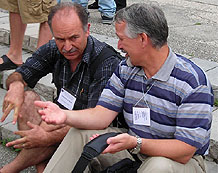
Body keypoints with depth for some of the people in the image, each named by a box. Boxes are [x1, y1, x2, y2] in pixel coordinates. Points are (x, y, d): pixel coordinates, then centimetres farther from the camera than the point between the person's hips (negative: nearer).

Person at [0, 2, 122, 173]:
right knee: (28, 97, -16)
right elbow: (19, 75, 2)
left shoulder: (108, 62, -24)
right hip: (61, 120, 6)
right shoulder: (53, 50, -5)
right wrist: (16, 84, -26)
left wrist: (49, 137, -33)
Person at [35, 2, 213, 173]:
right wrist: (65, 115, -23)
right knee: (80, 134, -9)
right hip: (134, 144, 6)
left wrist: (135, 143, -38)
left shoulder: (193, 82, -22)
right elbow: (102, 115, -4)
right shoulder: (126, 68, 0)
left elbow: (184, 151, -25)